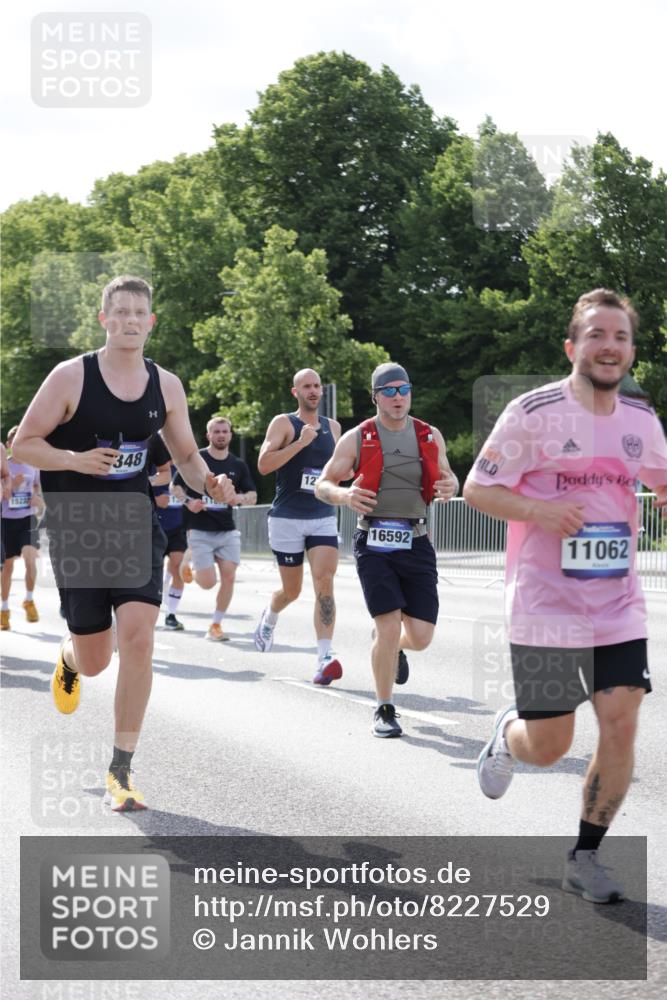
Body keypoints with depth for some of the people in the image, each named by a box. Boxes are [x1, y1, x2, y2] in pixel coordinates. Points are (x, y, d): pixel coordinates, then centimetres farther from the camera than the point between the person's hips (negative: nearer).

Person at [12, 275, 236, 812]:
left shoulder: (166, 386, 3)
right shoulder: (71, 376, -9)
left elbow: (187, 455, 13)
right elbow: (23, 444, -6)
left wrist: (209, 481, -9)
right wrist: (76, 459, -24)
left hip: (136, 525, 2)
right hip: (76, 528, -2)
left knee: (138, 638, -16)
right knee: (95, 660, 4)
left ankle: (121, 771, -6)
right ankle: (69, 659, 46)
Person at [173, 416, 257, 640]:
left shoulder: (238, 465, 7)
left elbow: (253, 496, 9)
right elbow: (176, 486, 4)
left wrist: (240, 498, -14)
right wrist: (188, 501, -16)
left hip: (227, 531, 3)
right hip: (199, 531, -3)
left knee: (228, 577, -8)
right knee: (208, 583, -9)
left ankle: (216, 625, 8)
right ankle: (190, 562, 27)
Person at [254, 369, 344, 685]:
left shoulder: (333, 427, 13)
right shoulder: (283, 423, -3)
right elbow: (264, 464, -16)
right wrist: (300, 442, -22)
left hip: (323, 518, 3)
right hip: (287, 517, -3)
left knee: (325, 583, -15)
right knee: (292, 590, 7)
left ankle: (325, 658, -20)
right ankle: (270, 616, 43)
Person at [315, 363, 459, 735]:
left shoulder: (430, 437, 8)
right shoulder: (357, 439, 1)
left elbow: (447, 478, 21)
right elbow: (323, 485, 6)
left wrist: (450, 487, -4)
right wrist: (344, 495, -17)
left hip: (416, 544, 3)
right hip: (374, 544, -3)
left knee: (421, 636, -1)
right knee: (389, 627, -12)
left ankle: (395, 649, 38)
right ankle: (385, 711, 7)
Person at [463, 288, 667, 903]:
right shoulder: (534, 412, -9)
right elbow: (476, 489, -6)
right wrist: (540, 510, -22)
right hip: (546, 608, -4)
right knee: (549, 747, -1)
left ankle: (585, 859, 12)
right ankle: (509, 732, 37)